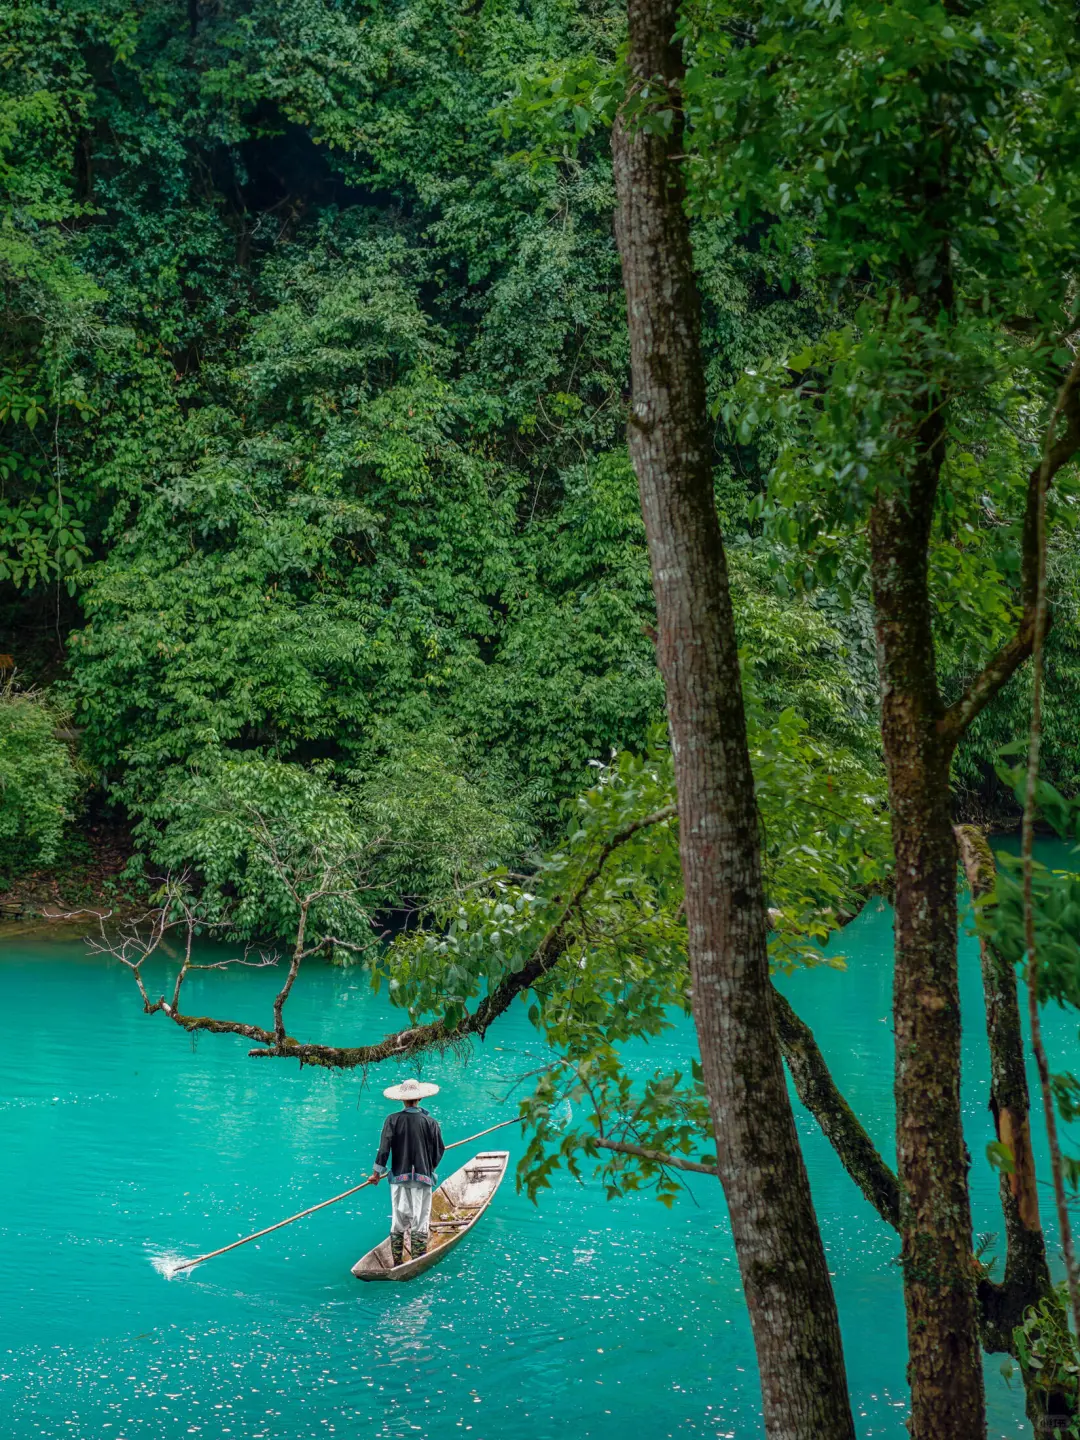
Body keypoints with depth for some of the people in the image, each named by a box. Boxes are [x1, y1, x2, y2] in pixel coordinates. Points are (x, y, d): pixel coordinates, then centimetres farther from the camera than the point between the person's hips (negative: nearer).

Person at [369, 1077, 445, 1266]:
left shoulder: (392, 1120, -6)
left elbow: (384, 1148, -8)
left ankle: (397, 1264, 15)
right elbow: (439, 1151, 1)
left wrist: (377, 1172, 3)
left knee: (398, 1222, 10)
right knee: (420, 1222, 5)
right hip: (423, 1178, -1)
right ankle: (418, 1263, 6)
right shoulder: (430, 1122, -6)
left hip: (398, 1177, 1)